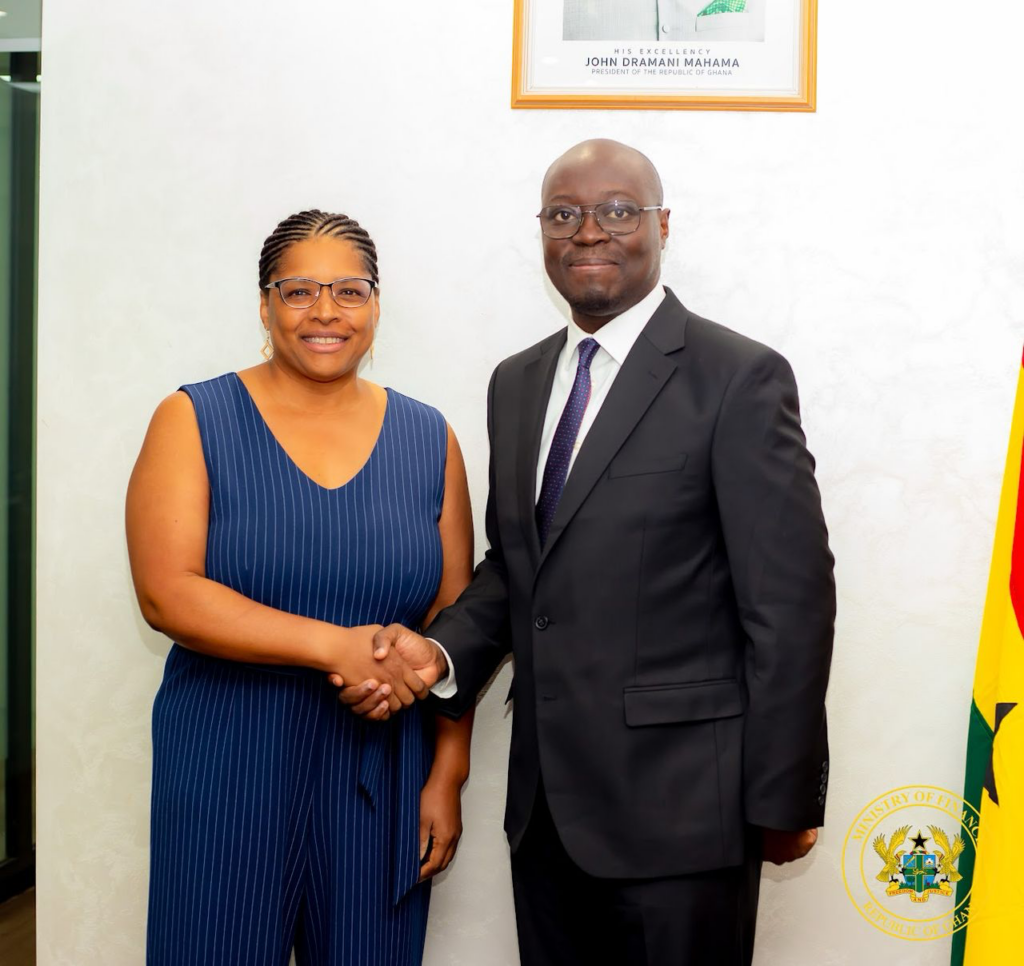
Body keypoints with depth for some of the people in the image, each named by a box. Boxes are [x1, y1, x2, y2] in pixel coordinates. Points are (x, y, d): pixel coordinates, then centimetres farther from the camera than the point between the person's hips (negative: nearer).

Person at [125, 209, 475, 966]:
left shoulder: (427, 437, 4)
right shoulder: (194, 420, -2)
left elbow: (456, 617, 5)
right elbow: (165, 593, -12)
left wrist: (448, 774, 0)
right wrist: (333, 646, -19)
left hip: (381, 775, 2)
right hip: (226, 770, -1)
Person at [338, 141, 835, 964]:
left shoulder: (739, 378, -10)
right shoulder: (517, 383, 10)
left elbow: (790, 601, -11)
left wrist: (784, 799, -10)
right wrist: (442, 651, -2)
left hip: (677, 803, -6)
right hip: (546, 800, 6)